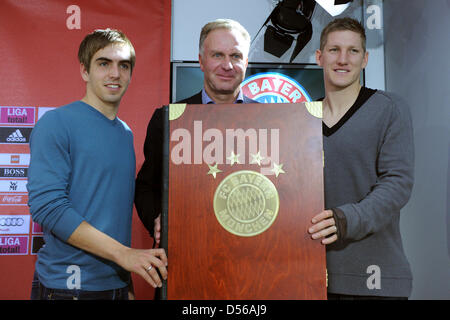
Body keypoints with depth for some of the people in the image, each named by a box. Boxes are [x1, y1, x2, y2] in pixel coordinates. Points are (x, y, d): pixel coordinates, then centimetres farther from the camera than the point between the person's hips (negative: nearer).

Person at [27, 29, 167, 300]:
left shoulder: (126, 133, 8)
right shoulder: (56, 124, -11)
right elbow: (46, 205, -19)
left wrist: (127, 282, 7)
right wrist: (123, 253, -21)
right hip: (66, 285, -5)